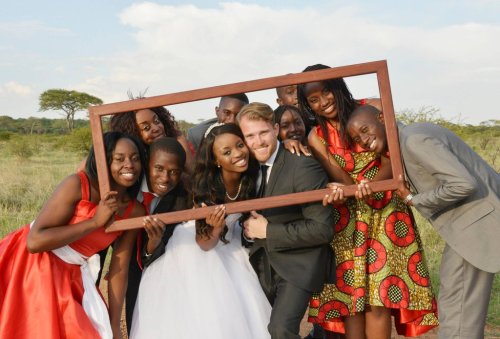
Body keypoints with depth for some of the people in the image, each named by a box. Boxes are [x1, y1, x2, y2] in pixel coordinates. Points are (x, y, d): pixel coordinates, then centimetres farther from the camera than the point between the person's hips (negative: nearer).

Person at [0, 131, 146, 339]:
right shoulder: (77, 184, -20)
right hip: (33, 266, -4)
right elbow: (34, 241, -25)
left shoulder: (135, 212, -6)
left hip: (71, 277, 5)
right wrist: (95, 222, -25)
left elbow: (119, 268, 0)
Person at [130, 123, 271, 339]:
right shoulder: (206, 187, -28)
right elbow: (204, 243, -22)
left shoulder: (252, 176, -18)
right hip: (192, 252, -4)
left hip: (228, 247, 4)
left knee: (239, 313, 2)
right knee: (195, 315, -5)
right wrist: (216, 229, -41)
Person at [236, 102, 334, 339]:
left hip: (298, 265, -7)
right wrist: (249, 229, -6)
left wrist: (268, 230, -18)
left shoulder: (303, 166, -18)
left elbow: (322, 229, -21)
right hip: (262, 266, 7)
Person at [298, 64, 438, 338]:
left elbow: (391, 163, -12)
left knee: (379, 292, -2)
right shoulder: (316, 135, -2)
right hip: (346, 218, 1)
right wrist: (316, 146, -27)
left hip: (383, 211, -1)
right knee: (349, 290, 0)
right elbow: (345, 183, -11)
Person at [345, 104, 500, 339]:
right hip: (466, 222, 10)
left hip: (477, 220, -10)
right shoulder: (401, 146, 12)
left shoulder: (414, 139, -19)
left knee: (457, 317, -5)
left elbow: (464, 184, -26)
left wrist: (413, 200, -14)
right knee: (462, 310, 19)